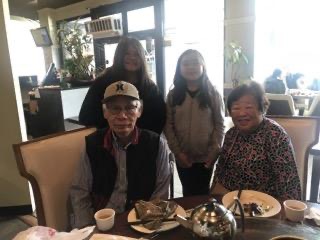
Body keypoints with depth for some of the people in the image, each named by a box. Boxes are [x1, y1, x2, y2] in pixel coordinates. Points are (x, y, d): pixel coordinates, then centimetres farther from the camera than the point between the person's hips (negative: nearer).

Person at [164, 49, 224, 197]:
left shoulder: (212, 94, -4)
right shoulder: (173, 95, 0)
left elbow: (219, 124, -4)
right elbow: (168, 125, -3)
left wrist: (214, 151, -11)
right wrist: (177, 151, -9)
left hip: (205, 157, -1)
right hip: (183, 157, 2)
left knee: (202, 194, 14)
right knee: (188, 193, 16)